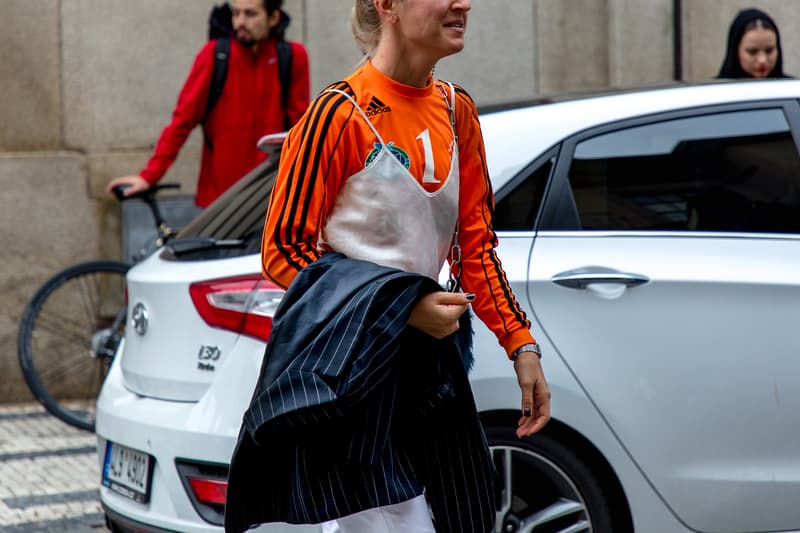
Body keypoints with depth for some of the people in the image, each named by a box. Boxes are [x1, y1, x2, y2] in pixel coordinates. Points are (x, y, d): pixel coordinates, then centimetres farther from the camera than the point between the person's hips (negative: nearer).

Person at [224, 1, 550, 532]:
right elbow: (282, 252, -12)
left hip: (429, 359, 7)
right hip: (350, 370, -7)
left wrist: (522, 345, 5)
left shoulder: (457, 111, 8)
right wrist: (405, 310, -18)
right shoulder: (339, 114, -13)